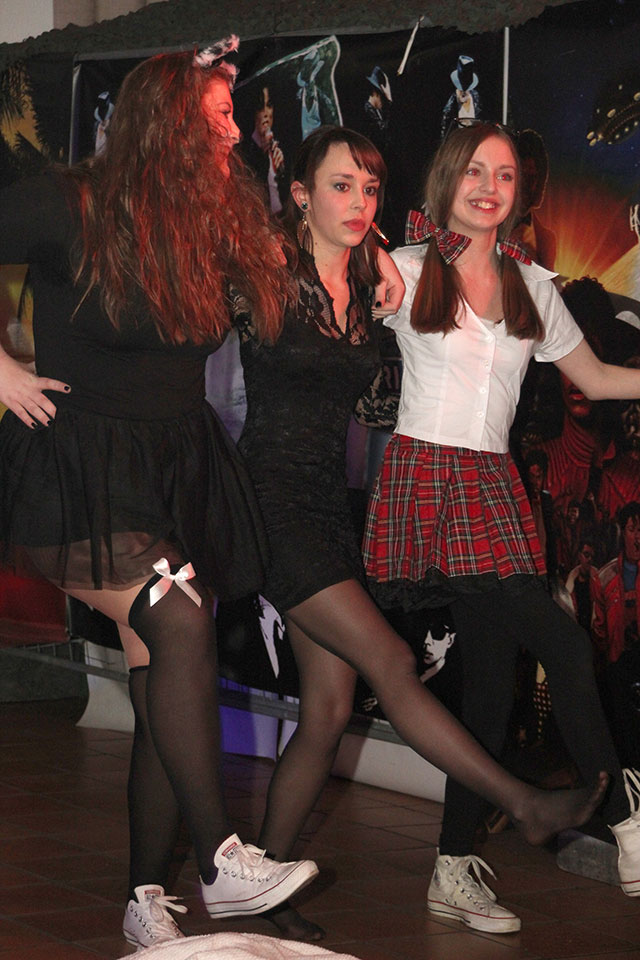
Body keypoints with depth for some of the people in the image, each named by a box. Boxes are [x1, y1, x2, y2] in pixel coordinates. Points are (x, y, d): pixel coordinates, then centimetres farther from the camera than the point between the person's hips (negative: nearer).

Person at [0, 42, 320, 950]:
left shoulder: (216, 224, 10)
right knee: (181, 620, -28)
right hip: (78, 476, -6)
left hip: (182, 471, 6)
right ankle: (222, 862, -28)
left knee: (165, 686, 2)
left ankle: (147, 898, 11)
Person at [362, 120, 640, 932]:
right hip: (426, 474, -5)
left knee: (491, 678, 2)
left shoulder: (531, 286, 15)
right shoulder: (404, 271, 3)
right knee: (563, 649, -18)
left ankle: (455, 872, 11)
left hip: (493, 486, 6)